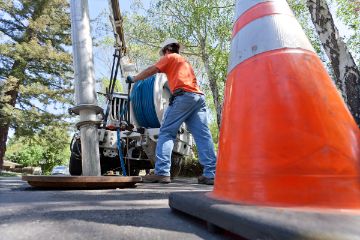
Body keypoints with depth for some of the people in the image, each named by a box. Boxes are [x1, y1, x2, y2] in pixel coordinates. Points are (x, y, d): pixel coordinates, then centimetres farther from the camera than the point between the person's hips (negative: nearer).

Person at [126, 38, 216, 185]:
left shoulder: (170, 57, 15)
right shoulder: (185, 62, 37)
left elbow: (151, 71, 11)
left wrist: (134, 79, 22)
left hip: (183, 96, -7)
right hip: (199, 97, 7)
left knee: (166, 133, -5)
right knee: (203, 136, -2)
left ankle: (162, 172, -12)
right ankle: (210, 174, -6)